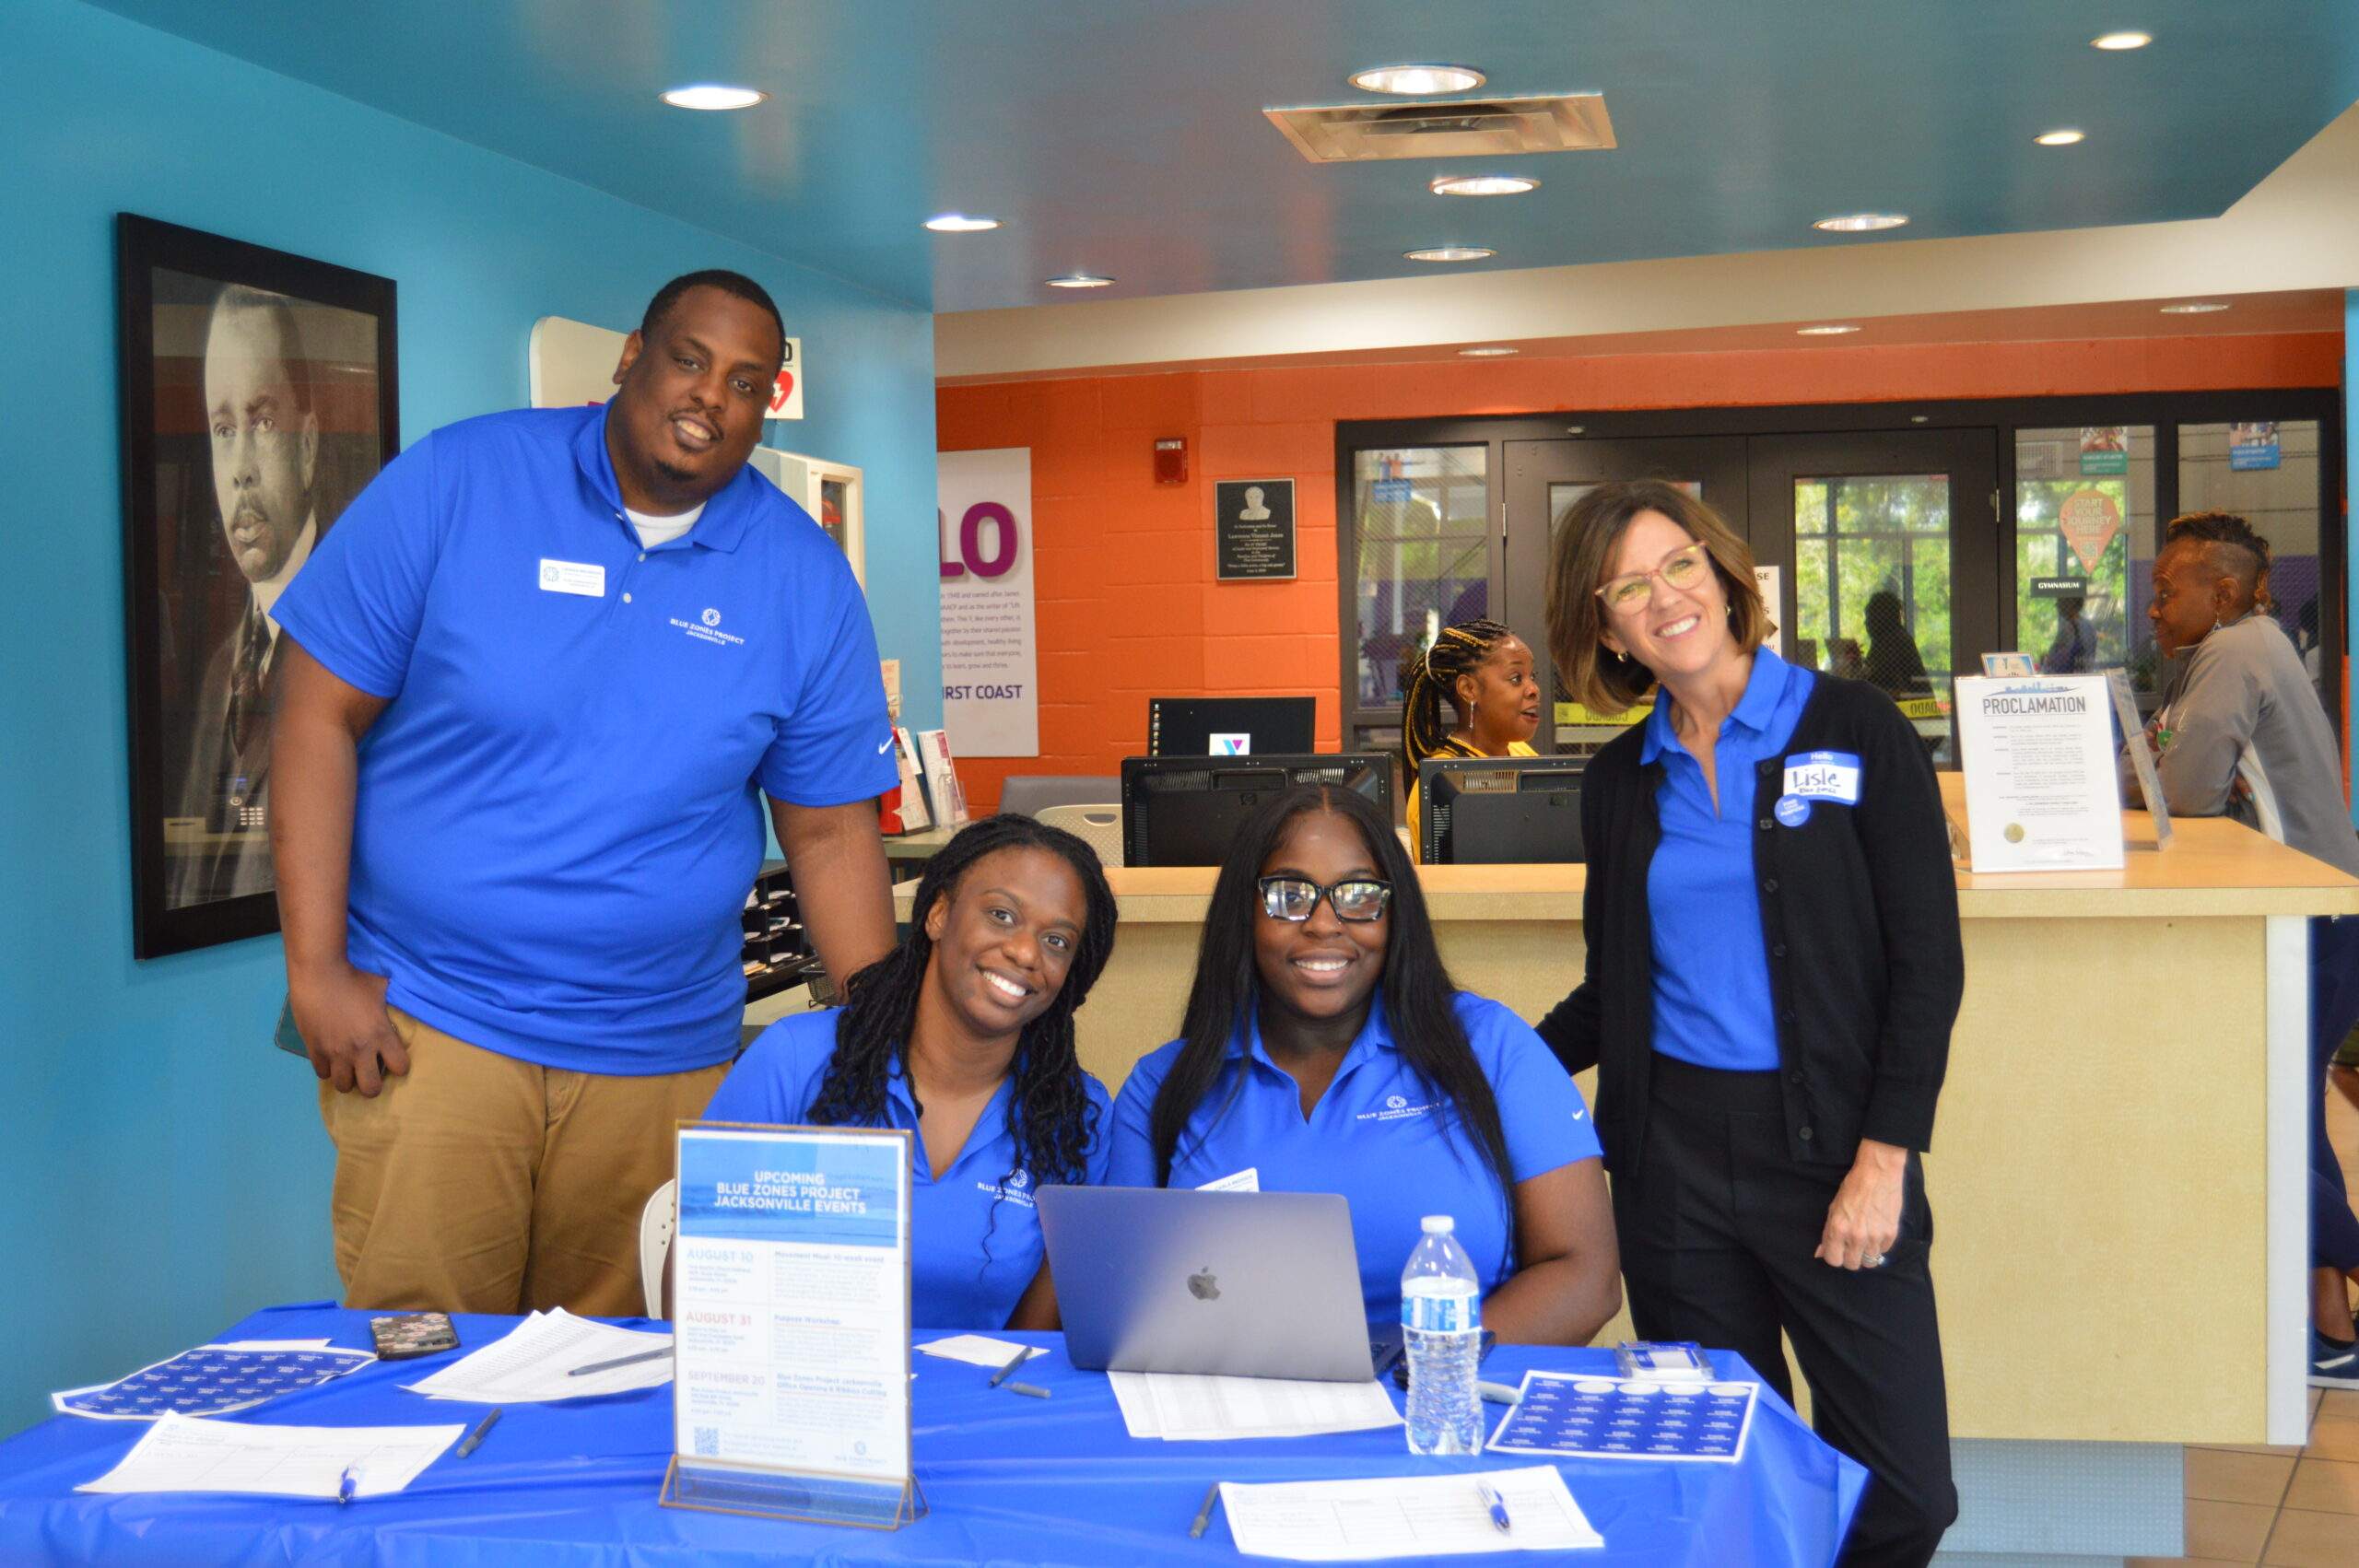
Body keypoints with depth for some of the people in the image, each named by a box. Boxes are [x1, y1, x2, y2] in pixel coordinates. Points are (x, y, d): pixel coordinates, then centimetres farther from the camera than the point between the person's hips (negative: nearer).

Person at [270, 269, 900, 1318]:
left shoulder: (806, 580, 3)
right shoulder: (456, 482, -4)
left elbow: (831, 833, 7)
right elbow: (320, 713, -3)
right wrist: (316, 971, -8)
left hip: (662, 1054, 2)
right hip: (426, 1024, -2)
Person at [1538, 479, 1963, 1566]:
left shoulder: (1855, 729, -2)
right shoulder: (1618, 782, 9)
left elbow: (1927, 959, -5)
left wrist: (1883, 1159, -12)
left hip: (1827, 1143, -3)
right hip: (1671, 1150, 3)